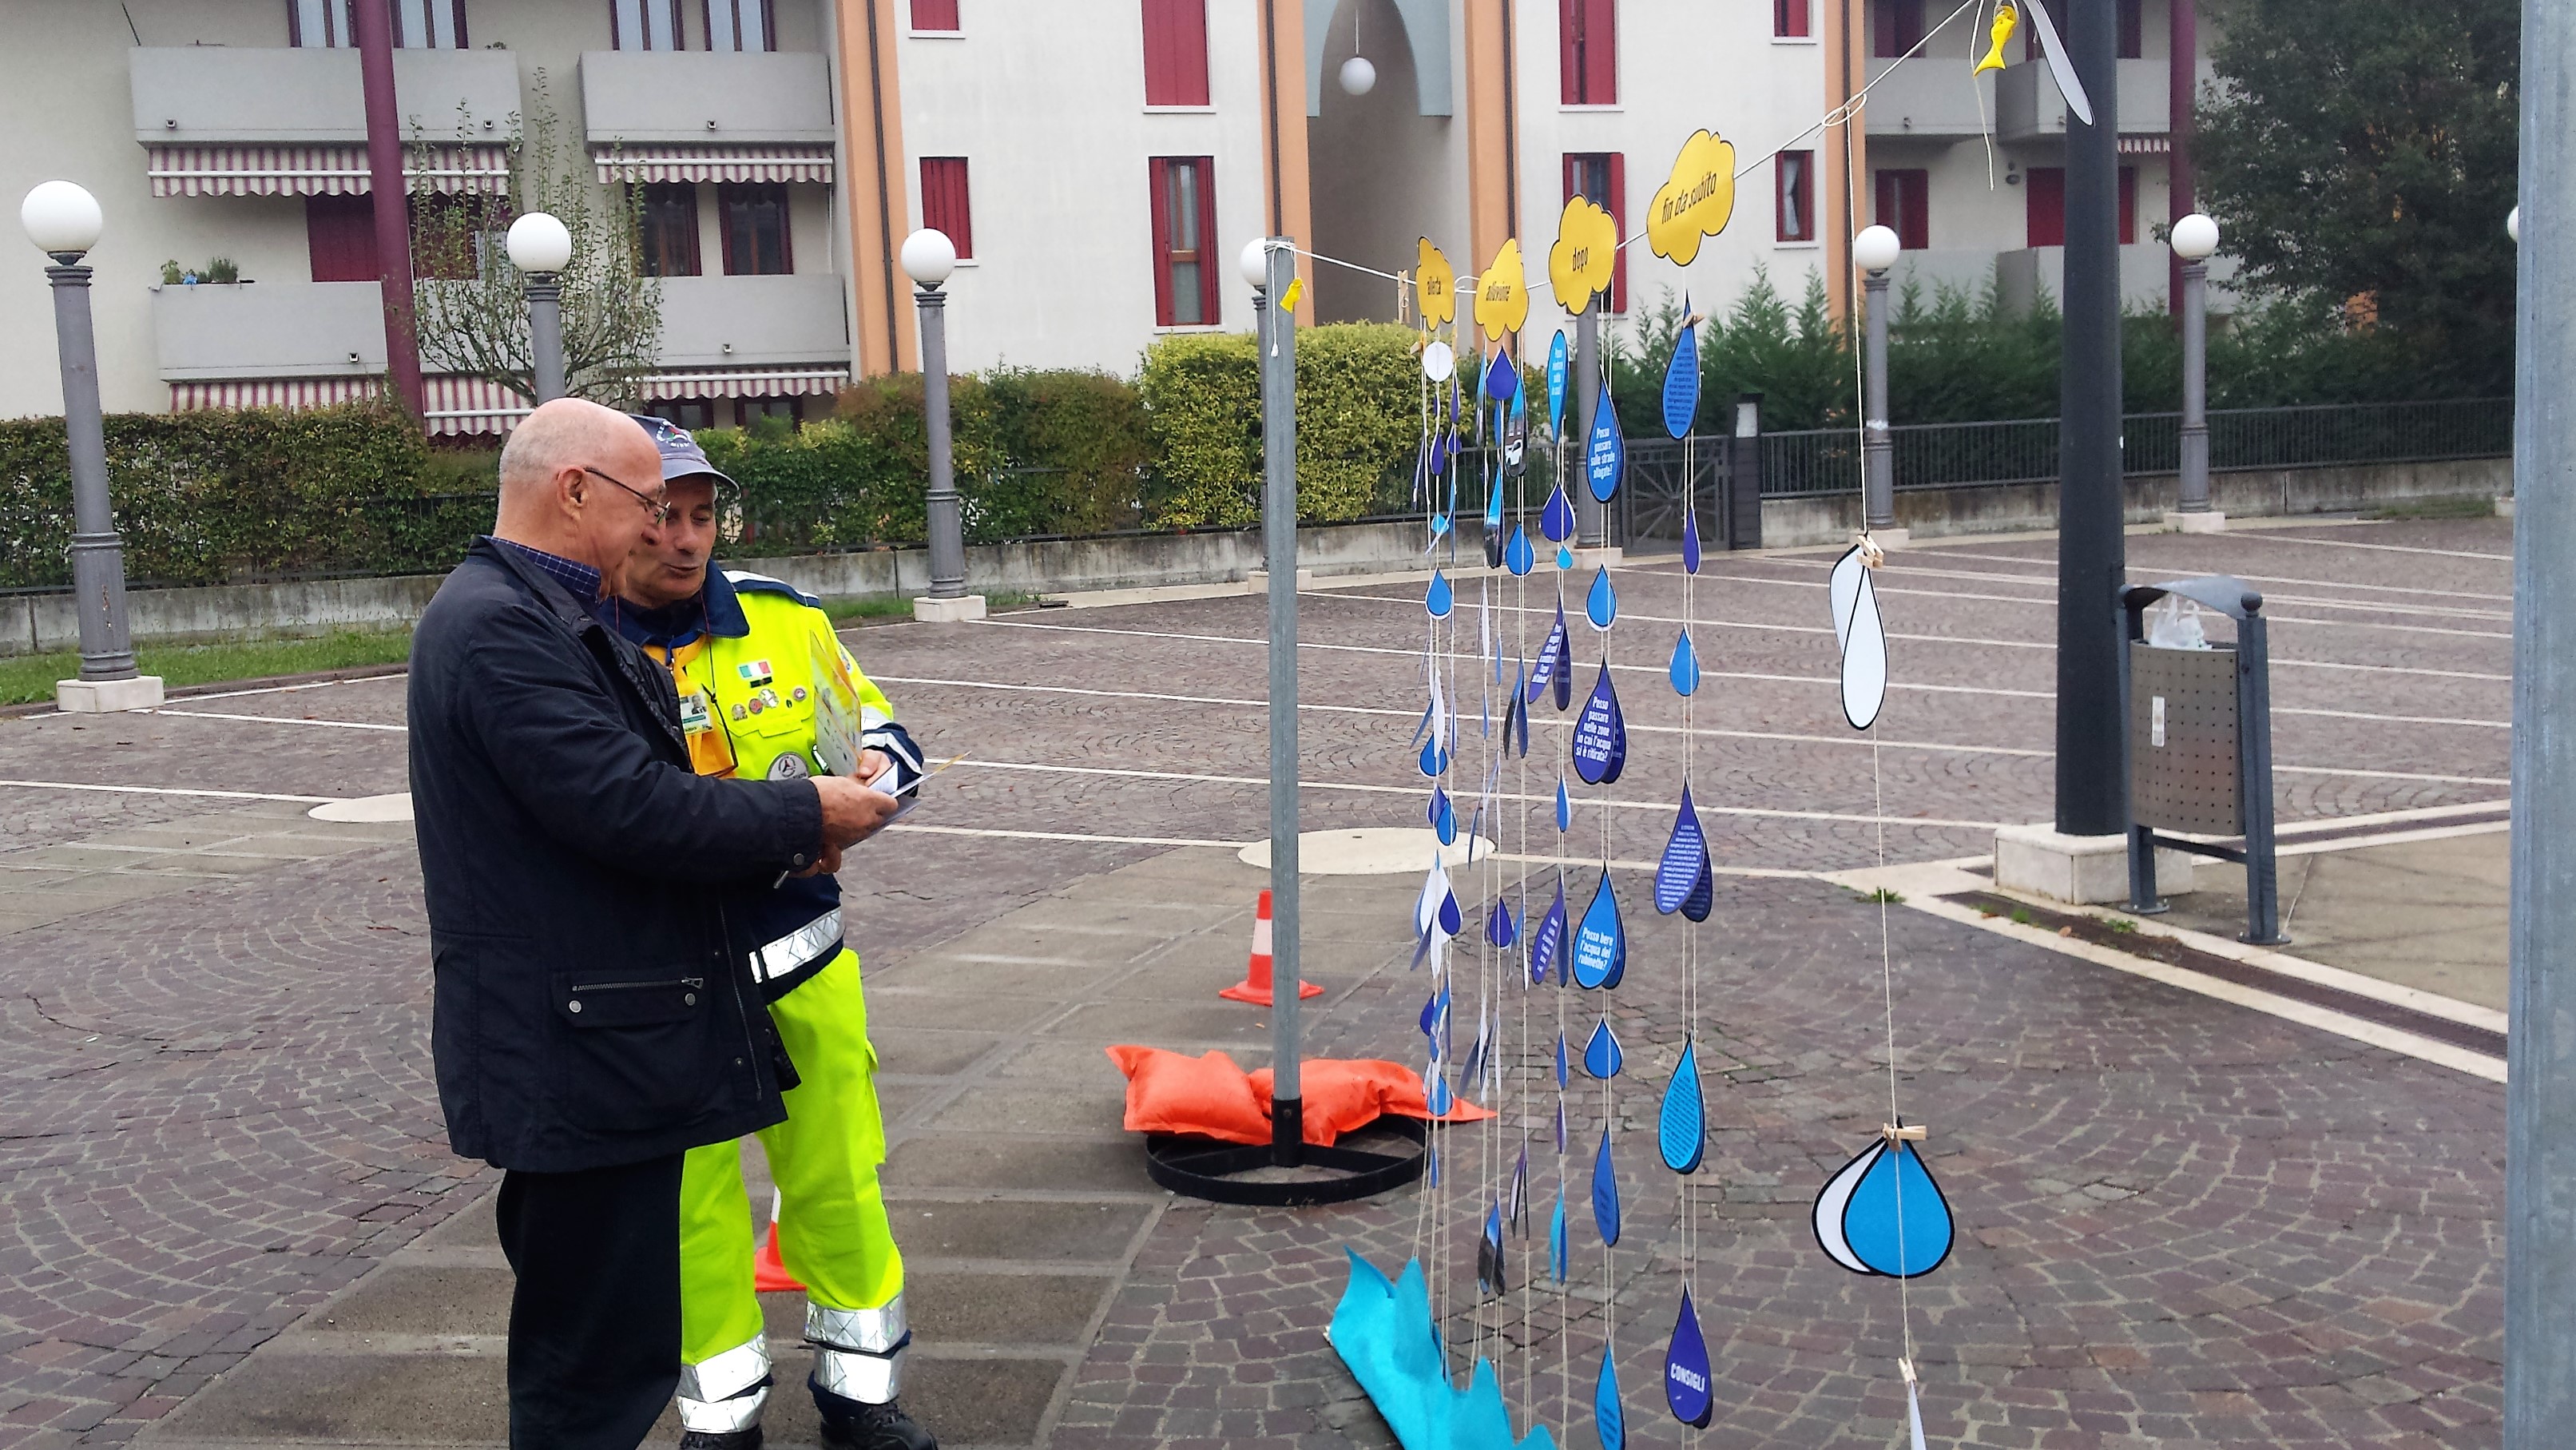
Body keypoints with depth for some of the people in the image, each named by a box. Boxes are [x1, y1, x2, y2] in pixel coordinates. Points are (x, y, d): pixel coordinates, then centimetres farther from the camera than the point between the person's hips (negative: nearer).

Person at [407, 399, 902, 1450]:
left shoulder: (538, 615, 16)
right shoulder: (501, 627, -18)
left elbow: (622, 799, 19)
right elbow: (627, 808, -25)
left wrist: (782, 847, 5)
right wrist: (807, 817, -12)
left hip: (594, 1042, 11)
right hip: (576, 1058, -11)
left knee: (608, 1343, 18)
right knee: (598, 1363, -2)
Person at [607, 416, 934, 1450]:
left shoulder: (783, 616, 1)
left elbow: (876, 727, 12)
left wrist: (875, 771, -12)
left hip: (804, 959, 3)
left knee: (838, 1181, 14)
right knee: (692, 1210, 10)